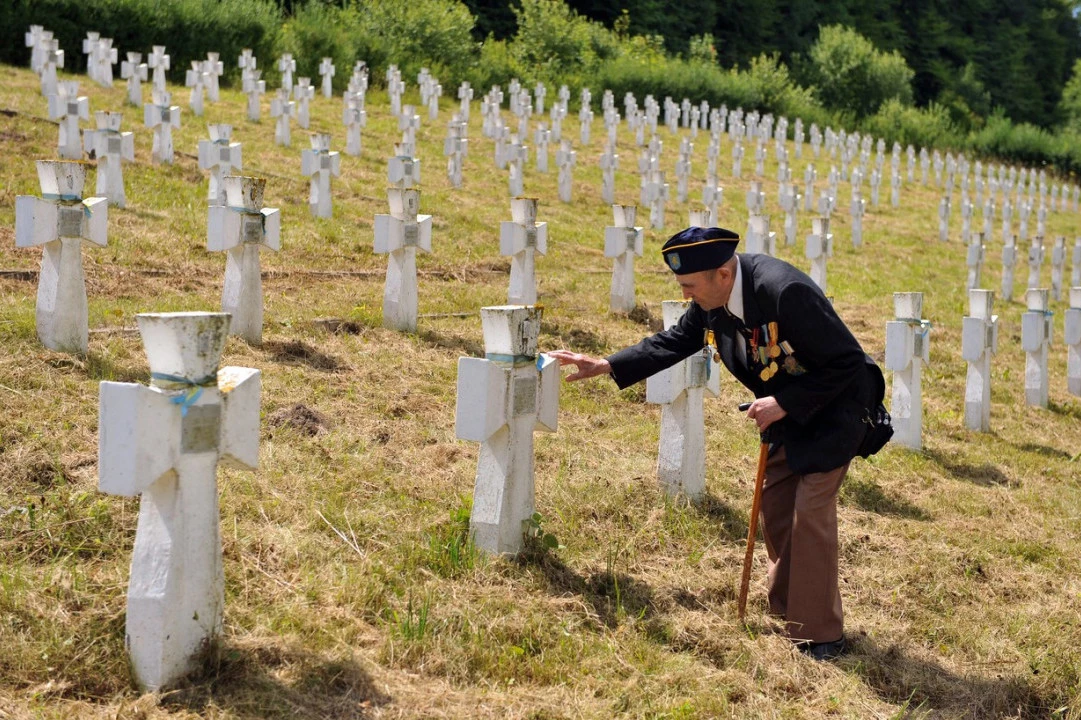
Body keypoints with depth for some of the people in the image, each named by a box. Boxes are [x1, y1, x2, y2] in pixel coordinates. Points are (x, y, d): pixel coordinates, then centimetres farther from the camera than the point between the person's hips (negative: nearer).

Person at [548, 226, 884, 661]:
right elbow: (674, 342, 6)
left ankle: (820, 635, 0)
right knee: (774, 506, 13)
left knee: (811, 511, -11)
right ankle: (787, 611, 29)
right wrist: (604, 366, 1)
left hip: (833, 408, -8)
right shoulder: (711, 300, -9)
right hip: (788, 413, 8)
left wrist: (783, 404, -27)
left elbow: (847, 362, -28)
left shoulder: (784, 291, -34)